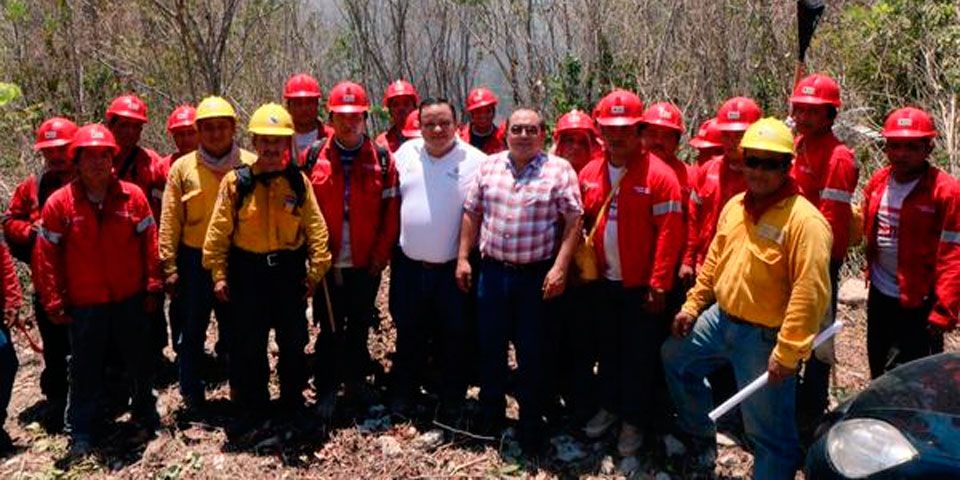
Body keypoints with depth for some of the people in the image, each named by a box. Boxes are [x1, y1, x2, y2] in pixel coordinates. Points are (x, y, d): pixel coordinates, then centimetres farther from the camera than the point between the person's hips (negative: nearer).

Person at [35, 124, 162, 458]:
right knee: (85, 371, 9)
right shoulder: (59, 203, -5)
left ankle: (146, 417, 34)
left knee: (140, 364, 14)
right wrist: (54, 302, -3)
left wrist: (152, 288, -1)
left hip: (131, 301, 1)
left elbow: (149, 243, 0)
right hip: (85, 305, -1)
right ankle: (80, 435, 23)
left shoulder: (133, 196, -3)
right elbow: (47, 256, -3)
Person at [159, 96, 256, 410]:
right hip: (195, 261, 1)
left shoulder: (251, 165, 0)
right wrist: (169, 267, -3)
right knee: (192, 333, 11)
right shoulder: (183, 168, 1)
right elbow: (169, 222, 2)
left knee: (236, 330, 12)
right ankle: (191, 395, 25)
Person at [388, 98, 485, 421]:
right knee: (408, 335, 17)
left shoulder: (476, 161, -9)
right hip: (408, 263, 3)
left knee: (454, 339, 9)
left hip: (453, 268, -3)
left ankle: (451, 407, 26)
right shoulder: (406, 153, 4)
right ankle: (402, 399, 34)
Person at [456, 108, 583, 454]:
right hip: (492, 271, 3)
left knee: (532, 352, 7)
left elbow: (573, 222, -7)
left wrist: (560, 267, -14)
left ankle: (531, 426, 24)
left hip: (537, 275, -3)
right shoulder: (489, 166, 7)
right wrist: (463, 258, 6)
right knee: (490, 347, 13)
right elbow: (472, 214, 11)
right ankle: (490, 418, 32)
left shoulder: (560, 170, -5)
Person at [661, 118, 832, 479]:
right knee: (675, 357, 26)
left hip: (765, 337, -8)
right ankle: (702, 440, 42)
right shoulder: (735, 206, 6)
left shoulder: (804, 219, -20)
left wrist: (788, 352, -26)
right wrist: (692, 306, 18)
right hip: (721, 318, 9)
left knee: (768, 430, 0)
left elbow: (810, 292, -24)